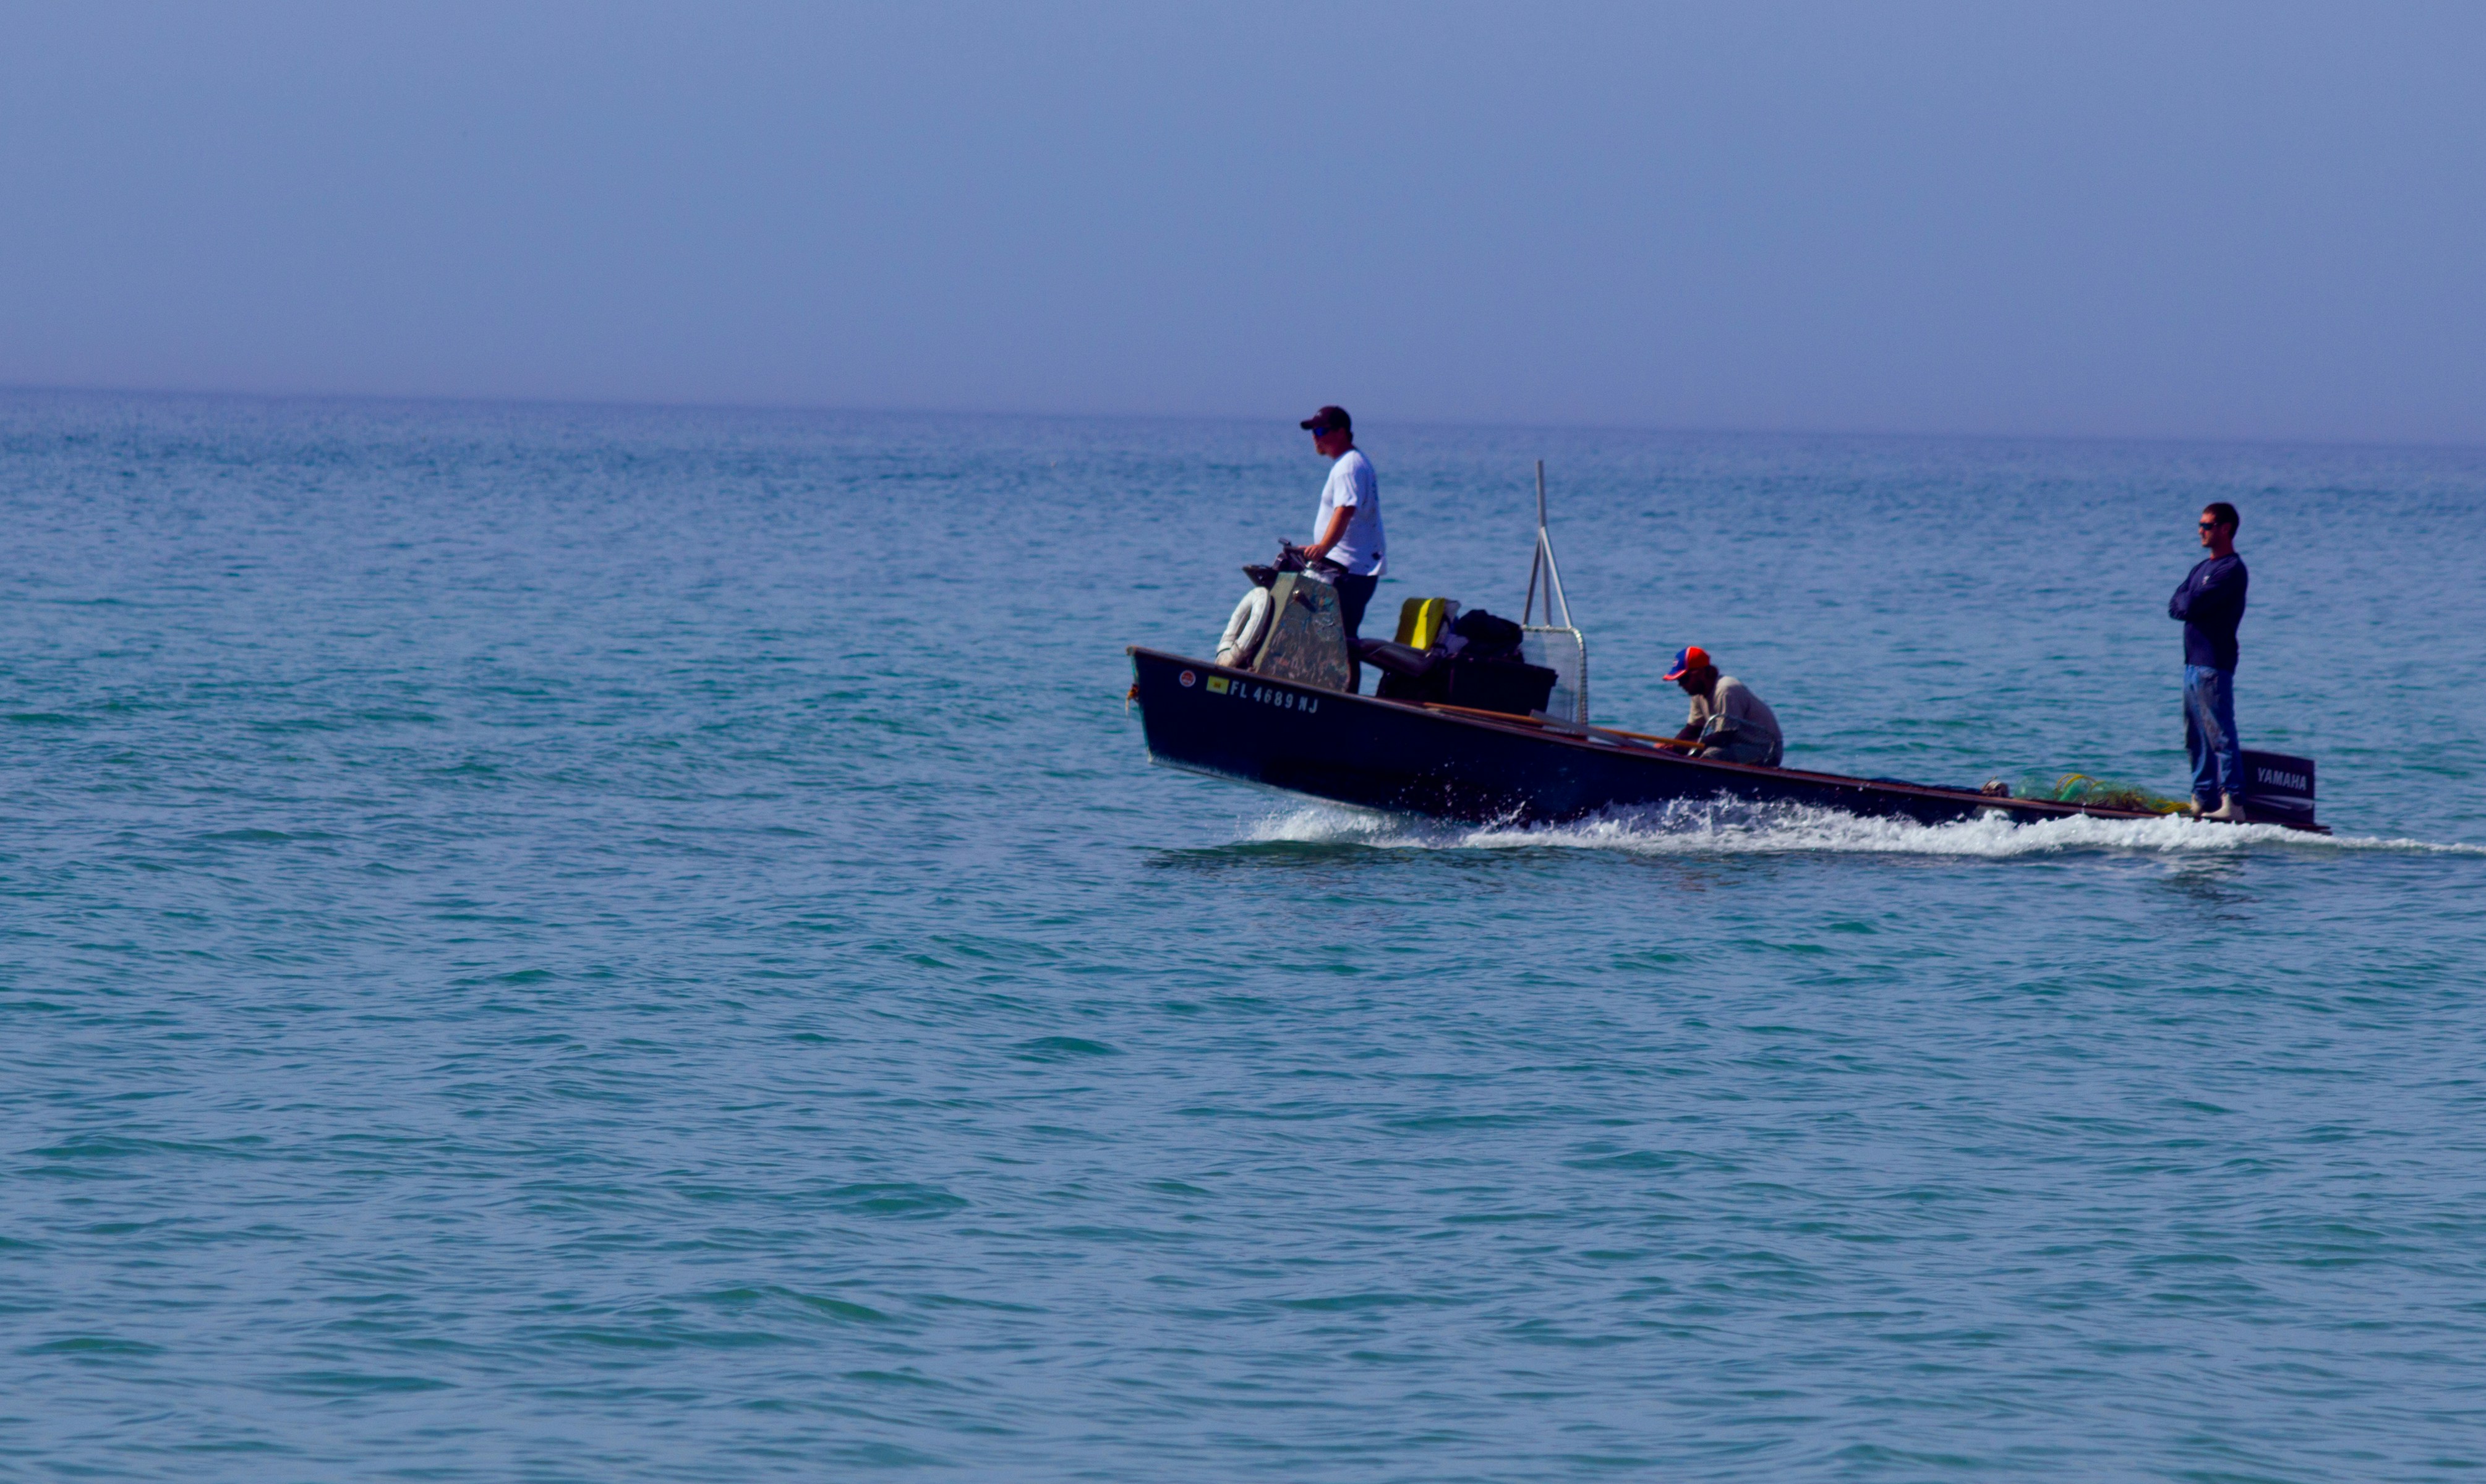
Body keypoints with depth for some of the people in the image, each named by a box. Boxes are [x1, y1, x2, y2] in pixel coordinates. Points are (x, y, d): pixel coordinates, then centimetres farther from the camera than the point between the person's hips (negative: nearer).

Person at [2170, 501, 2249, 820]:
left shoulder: (2232, 570, -10)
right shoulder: (2202, 567, 19)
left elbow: (2190, 606, -17)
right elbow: (2174, 607, 12)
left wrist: (2187, 603, 4)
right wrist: (2191, 604, -7)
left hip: (2214, 663, -10)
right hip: (2193, 662, 10)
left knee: (2221, 735, -11)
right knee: (2196, 738, 11)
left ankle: (2233, 802, -13)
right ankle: (2203, 799, 15)